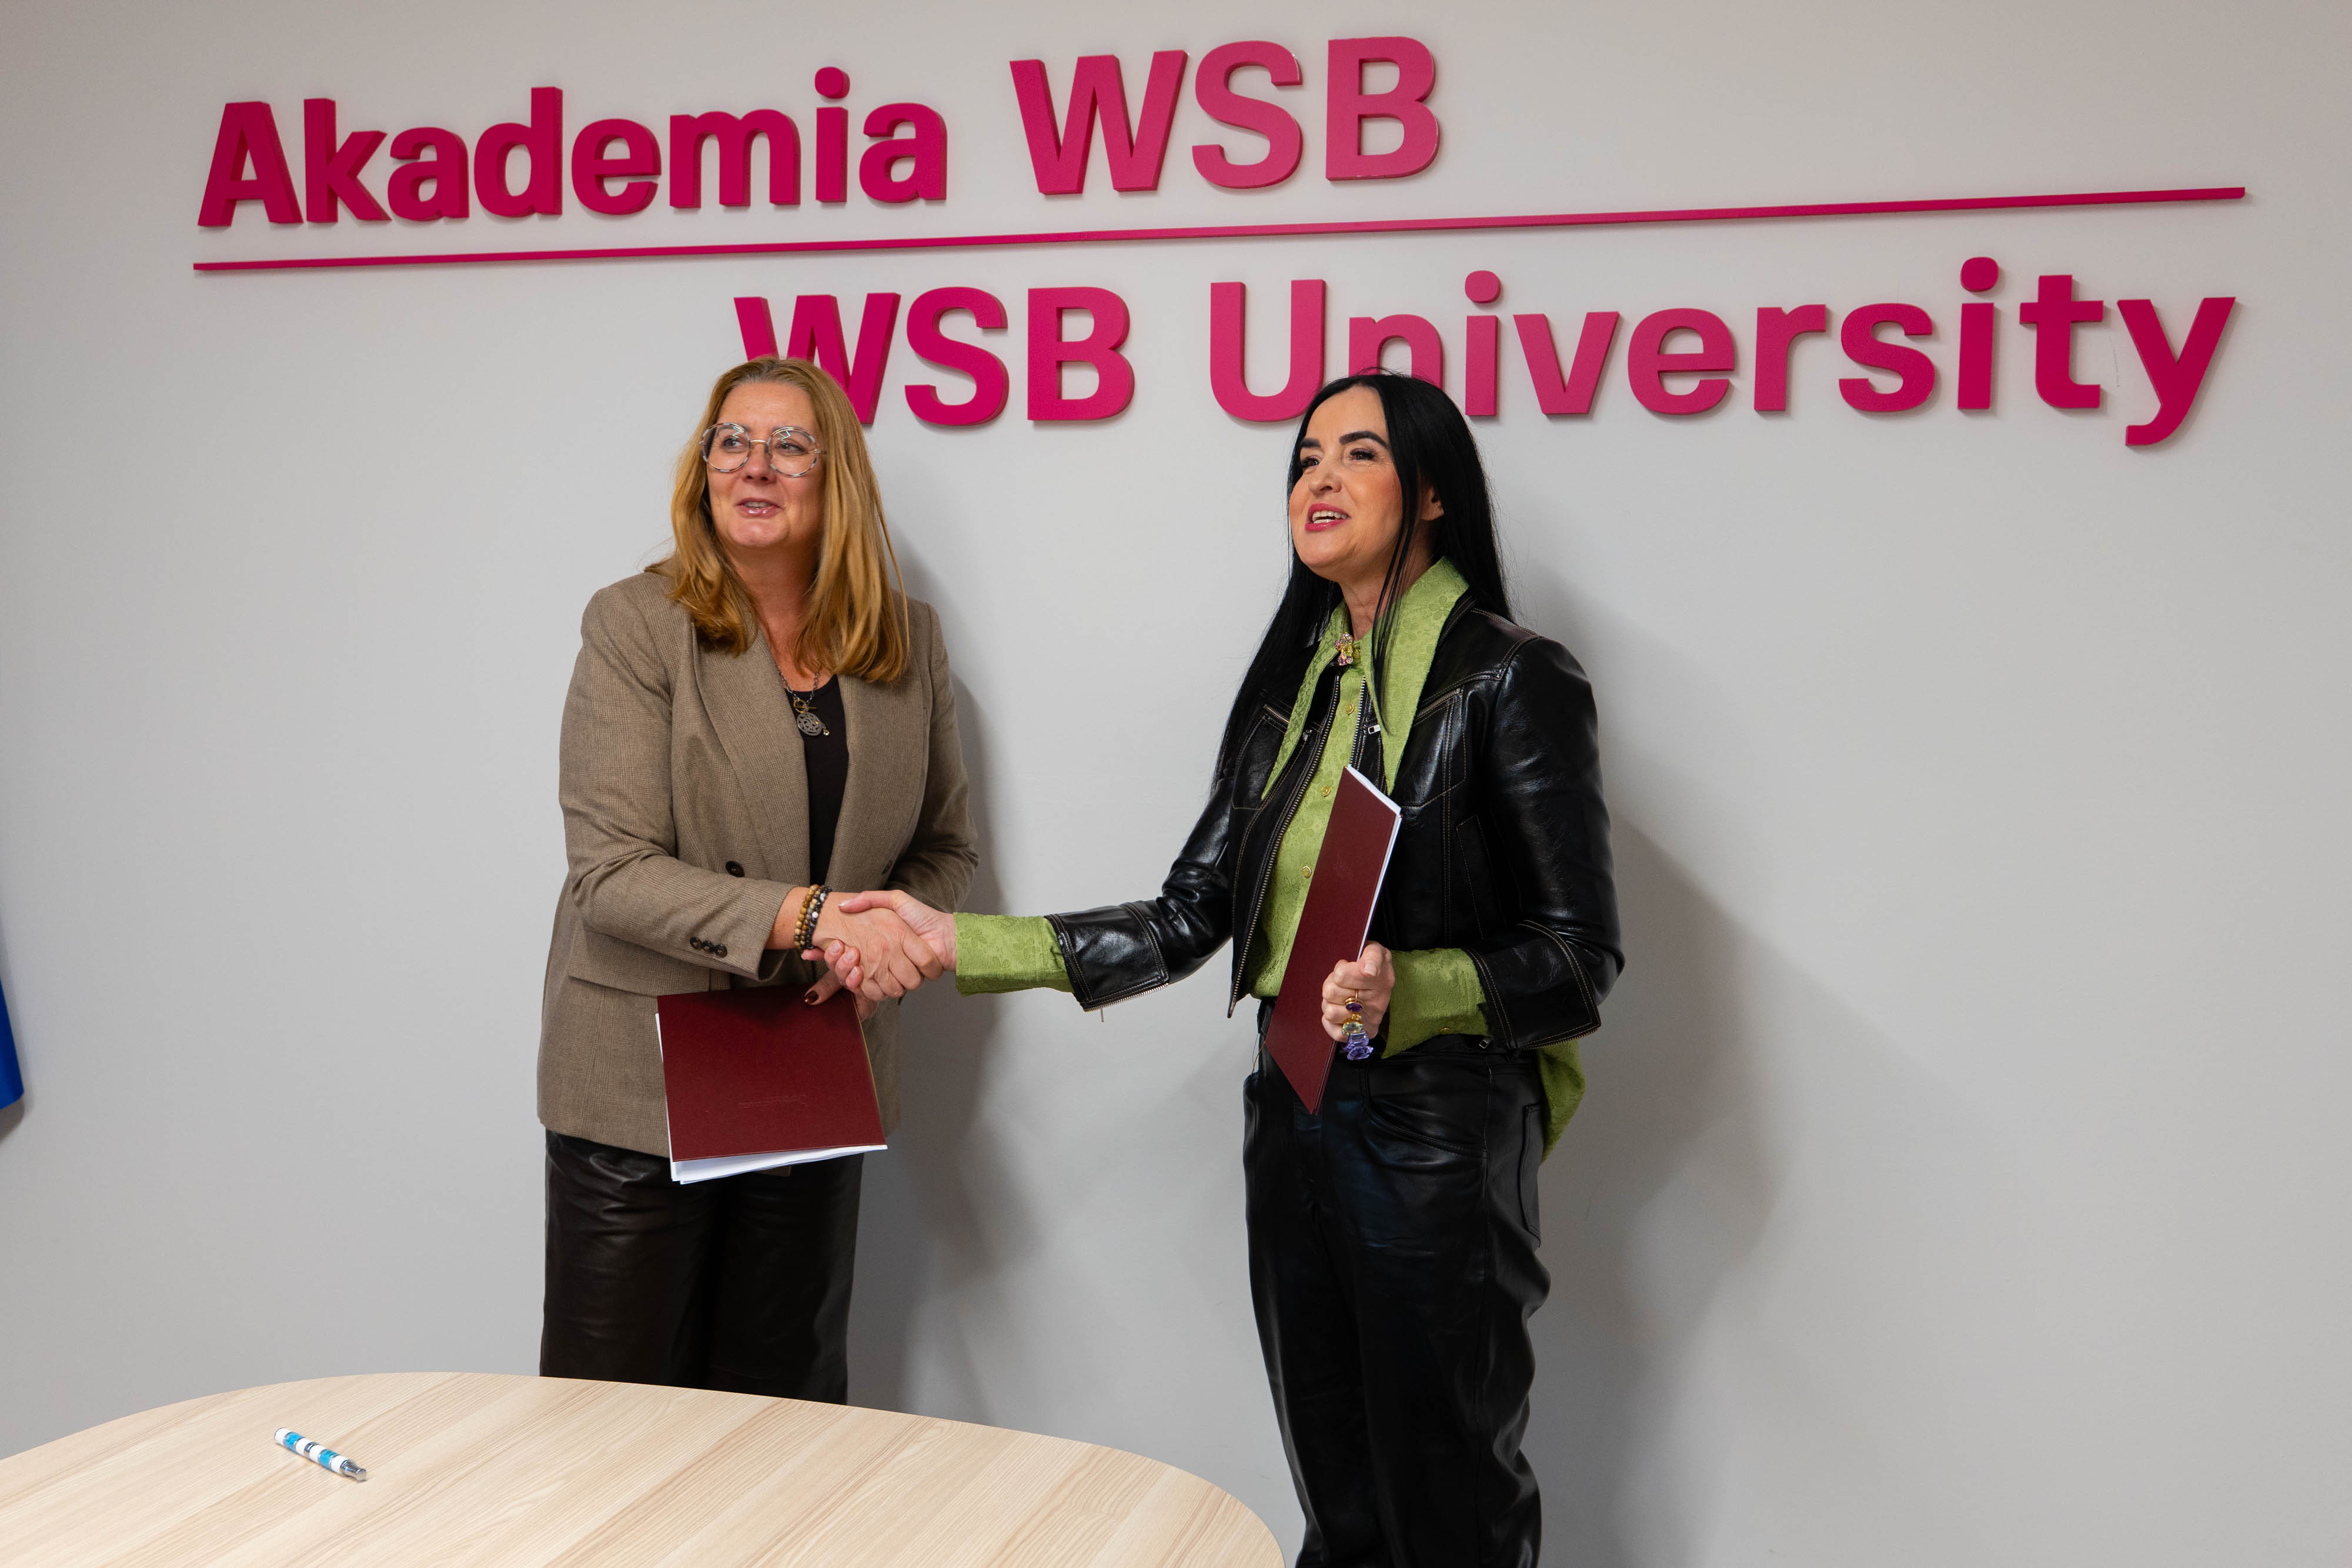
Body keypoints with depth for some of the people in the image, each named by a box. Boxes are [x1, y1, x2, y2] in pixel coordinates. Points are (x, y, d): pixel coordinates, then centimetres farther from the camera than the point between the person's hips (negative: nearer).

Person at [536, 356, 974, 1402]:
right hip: (642, 1087, -3)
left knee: (787, 1409, 15)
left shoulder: (909, 640, 5)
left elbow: (945, 843, 14)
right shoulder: (636, 626, -7)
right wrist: (809, 918, -26)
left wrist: (885, 939, -7)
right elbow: (612, 871, -15)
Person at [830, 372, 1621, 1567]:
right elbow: (1189, 920, 9)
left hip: (1440, 1141, -6)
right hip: (1291, 1120, 6)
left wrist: (1409, 989, -28)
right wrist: (960, 944, 6)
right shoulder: (1289, 686, 11)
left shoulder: (1512, 681, -9)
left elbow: (1579, 961, -11)